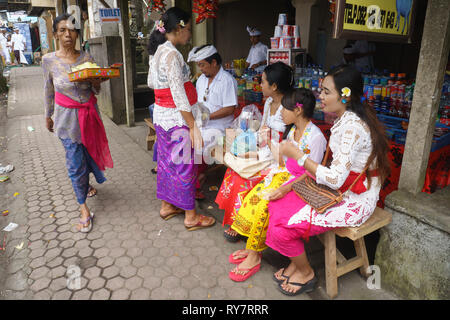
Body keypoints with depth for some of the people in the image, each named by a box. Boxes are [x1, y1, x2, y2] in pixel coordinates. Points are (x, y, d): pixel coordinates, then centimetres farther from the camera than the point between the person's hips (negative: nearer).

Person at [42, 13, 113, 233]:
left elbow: (96, 91, 6)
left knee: (89, 153, 15)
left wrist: (96, 83, -16)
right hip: (67, 117, -2)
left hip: (89, 114, 3)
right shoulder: (49, 60, -4)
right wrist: (48, 116, 15)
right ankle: (84, 208, 10)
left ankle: (86, 184, 47)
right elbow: (49, 91, 7)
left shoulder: (87, 58, 0)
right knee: (75, 161, -3)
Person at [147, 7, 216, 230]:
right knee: (184, 165, 1)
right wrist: (193, 126, -21)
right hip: (176, 119, -9)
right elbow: (178, 94, -23)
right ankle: (190, 216, 15)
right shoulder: (171, 54, -20)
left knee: (166, 161, 18)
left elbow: (151, 82, 19)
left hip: (161, 115, 10)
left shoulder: (156, 51, 9)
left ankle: (166, 206, 33)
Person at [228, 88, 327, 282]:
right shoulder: (291, 130, 10)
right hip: (283, 176, 8)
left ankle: (254, 257, -11)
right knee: (253, 198, -12)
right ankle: (253, 248, -4)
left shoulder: (316, 137, -17)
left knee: (264, 206, -25)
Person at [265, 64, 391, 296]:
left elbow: (335, 179, -30)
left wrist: (296, 154, -22)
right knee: (277, 204, 1)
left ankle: (306, 273, 15)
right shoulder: (345, 120, 5)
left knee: (283, 227, -14)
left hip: (355, 202, -9)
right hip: (340, 190, 9)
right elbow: (335, 171, 7)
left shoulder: (352, 127, -26)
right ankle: (296, 262, 16)